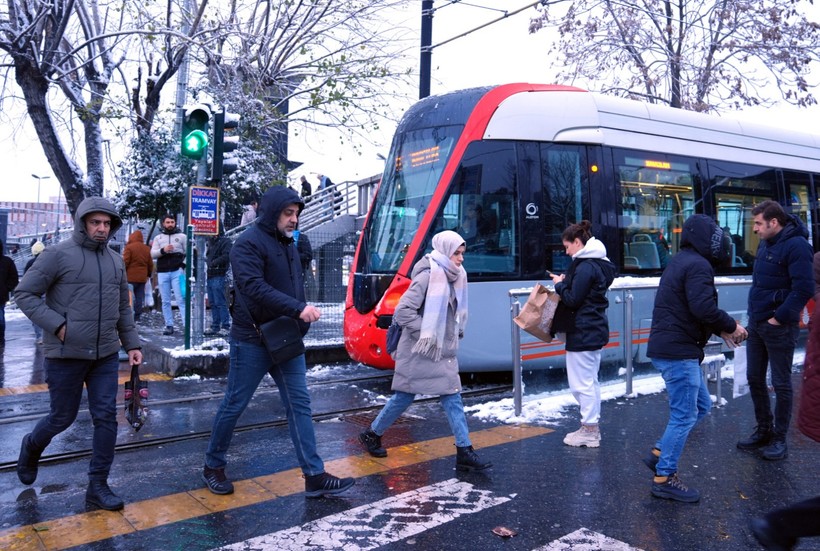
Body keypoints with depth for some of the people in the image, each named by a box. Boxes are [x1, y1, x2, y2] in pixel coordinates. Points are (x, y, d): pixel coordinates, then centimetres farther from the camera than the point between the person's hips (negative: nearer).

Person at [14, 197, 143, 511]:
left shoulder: (115, 261, 10)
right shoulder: (58, 255, -7)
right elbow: (24, 293, -7)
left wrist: (132, 343, 11)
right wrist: (56, 325, -17)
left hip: (106, 355, 5)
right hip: (65, 355, -4)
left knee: (106, 417, 1)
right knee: (63, 417, 9)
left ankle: (97, 486, 12)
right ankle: (31, 448, 42)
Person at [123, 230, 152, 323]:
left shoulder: (129, 247, -7)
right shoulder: (147, 249, 10)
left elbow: (125, 262, -11)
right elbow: (150, 264, 13)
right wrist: (149, 274, 24)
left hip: (131, 277, -5)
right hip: (142, 278, 5)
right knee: (139, 297, 7)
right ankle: (136, 318, 9)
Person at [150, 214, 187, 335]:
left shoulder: (182, 236, 8)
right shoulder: (158, 238, 14)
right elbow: (152, 254, 5)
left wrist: (184, 264, -8)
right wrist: (163, 250, -14)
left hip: (177, 271, -3)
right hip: (162, 272, 3)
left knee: (181, 299, -9)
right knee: (165, 301, 4)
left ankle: (187, 325, -12)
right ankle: (169, 325, 9)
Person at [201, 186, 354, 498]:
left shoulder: (288, 244, 13)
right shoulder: (249, 243, -13)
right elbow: (255, 287, -26)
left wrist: (300, 323, 5)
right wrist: (298, 308, -32)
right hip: (252, 341, -7)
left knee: (300, 405, 4)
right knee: (234, 406, 7)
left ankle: (315, 477, 9)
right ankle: (213, 467, 27)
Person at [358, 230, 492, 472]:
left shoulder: (453, 277, 7)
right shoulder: (427, 277, -17)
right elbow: (403, 310, -22)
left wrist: (456, 333, 9)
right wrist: (424, 335, -19)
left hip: (444, 352, 8)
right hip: (421, 352, -8)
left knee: (452, 397, 4)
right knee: (404, 396, 6)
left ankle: (464, 452, 9)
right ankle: (371, 434, 27)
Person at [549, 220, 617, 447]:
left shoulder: (585, 267, -19)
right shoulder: (598, 263, 13)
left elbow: (572, 300, -19)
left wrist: (560, 284, -4)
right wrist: (567, 281, 8)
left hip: (582, 334, -11)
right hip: (595, 330, 11)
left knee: (582, 383, -2)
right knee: (591, 381, 18)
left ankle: (589, 431, 6)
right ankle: (592, 428, 27)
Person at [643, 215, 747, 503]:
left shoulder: (680, 261, 18)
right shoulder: (698, 265, -15)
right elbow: (704, 308, -26)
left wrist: (721, 330, 11)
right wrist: (731, 326, -9)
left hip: (668, 348, 10)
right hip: (678, 352, -10)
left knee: (701, 405, 19)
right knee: (684, 416, -1)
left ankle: (660, 452, 22)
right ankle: (664, 478, 8)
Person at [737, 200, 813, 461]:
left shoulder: (796, 245, -16)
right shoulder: (765, 244, 11)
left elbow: (803, 289, -21)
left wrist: (778, 318, -17)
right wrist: (756, 313, 12)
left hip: (779, 327, -8)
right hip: (756, 323, 8)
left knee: (781, 384, 4)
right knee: (754, 379, 14)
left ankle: (779, 439, 17)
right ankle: (763, 430, 29)